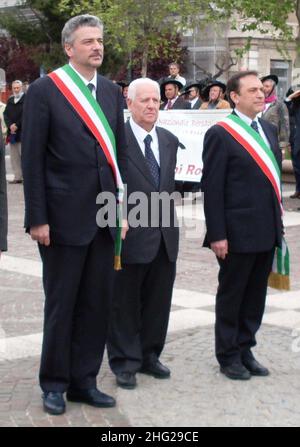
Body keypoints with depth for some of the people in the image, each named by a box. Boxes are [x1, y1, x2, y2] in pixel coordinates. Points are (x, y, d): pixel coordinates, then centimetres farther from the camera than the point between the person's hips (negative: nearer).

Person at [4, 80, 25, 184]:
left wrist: (17, 125, -12)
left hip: (23, 132, -7)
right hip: (12, 132, 7)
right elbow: (5, 114, 9)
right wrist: (10, 125, -8)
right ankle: (17, 177, 10)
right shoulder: (10, 100, 17)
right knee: (14, 156, 6)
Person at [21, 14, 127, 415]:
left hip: (104, 216, 5)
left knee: (98, 303, 10)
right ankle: (54, 384, 21)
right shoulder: (44, 91, -6)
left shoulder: (112, 92, 10)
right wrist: (37, 218, -12)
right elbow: (32, 159, -8)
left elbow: (119, 153, 13)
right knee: (61, 303, 6)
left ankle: (83, 381, 23)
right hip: (64, 216, -5)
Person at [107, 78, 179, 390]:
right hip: (131, 235, -6)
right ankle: (125, 363, 18)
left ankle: (149, 356, 29)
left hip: (165, 235, 6)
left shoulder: (169, 141, 11)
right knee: (125, 303, 6)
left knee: (158, 302, 14)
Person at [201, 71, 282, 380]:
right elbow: (212, 187, -12)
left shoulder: (268, 130, 11)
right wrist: (217, 235, -16)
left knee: (255, 295, 14)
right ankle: (228, 356, 21)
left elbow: (273, 176, 14)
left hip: (266, 232, 7)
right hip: (238, 232, -6)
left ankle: (245, 350, 27)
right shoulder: (221, 134, -10)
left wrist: (277, 222, 10)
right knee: (231, 294, 8)